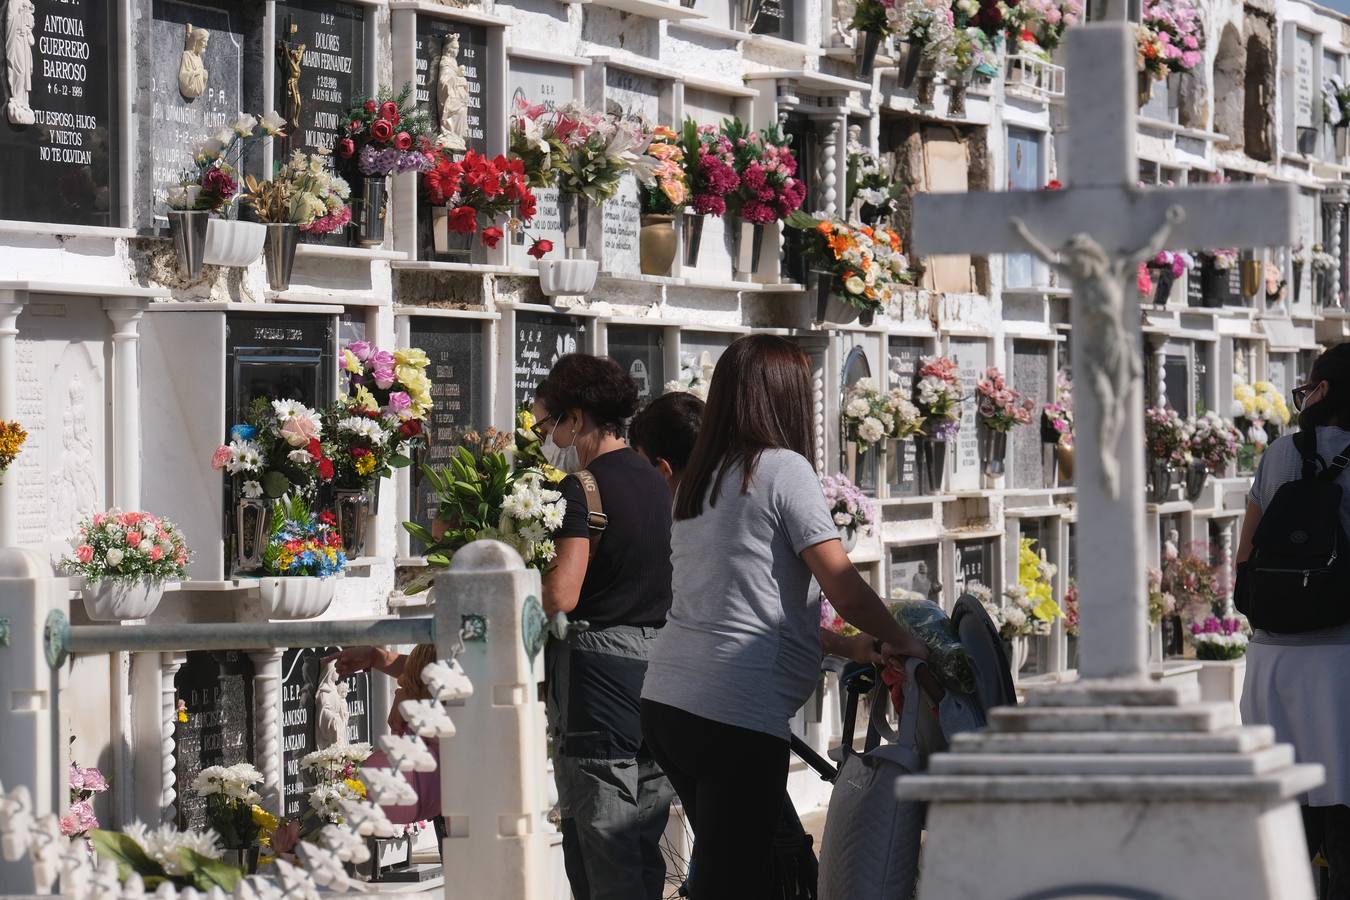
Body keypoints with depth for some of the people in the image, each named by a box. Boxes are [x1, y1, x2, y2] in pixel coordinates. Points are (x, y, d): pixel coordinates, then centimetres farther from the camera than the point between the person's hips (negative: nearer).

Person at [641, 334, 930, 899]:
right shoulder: (783, 469, -6)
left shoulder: (698, 479, 16)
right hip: (736, 711, -8)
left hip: (666, 700, 8)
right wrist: (902, 643, 7)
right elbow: (847, 593, -10)